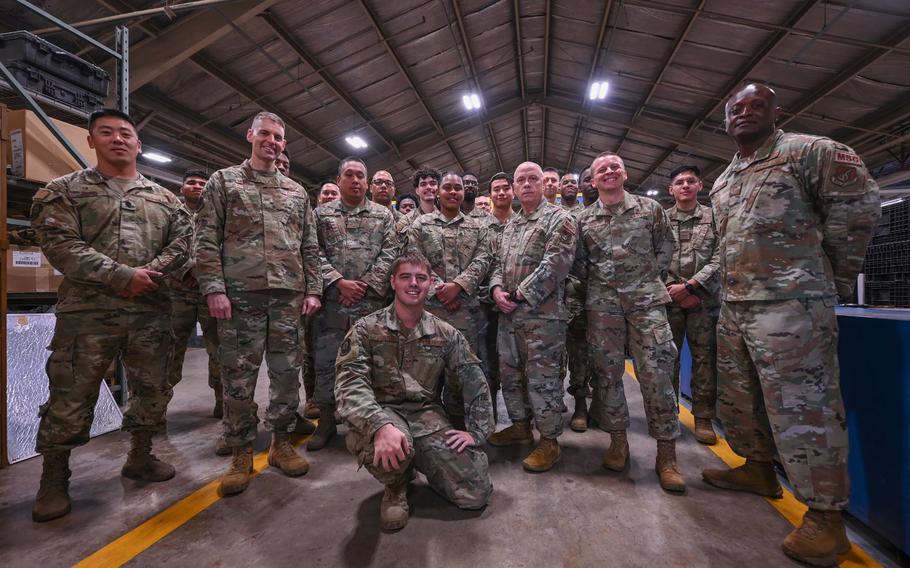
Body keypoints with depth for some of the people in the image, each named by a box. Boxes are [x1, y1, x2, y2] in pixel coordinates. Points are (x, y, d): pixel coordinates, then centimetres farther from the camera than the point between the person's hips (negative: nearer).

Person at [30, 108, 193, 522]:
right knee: (69, 398, 2)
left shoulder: (163, 198, 14)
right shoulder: (64, 190, 6)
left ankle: (140, 457, 29)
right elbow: (59, 244, -7)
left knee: (151, 390, 10)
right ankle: (54, 479, 20)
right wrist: (121, 276, -17)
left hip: (151, 311, 3)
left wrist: (149, 274, -11)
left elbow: (182, 242, 5)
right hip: (87, 311, -2)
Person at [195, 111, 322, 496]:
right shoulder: (223, 181, 9)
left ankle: (282, 442, 22)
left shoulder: (297, 193, 17)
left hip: (289, 296, 3)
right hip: (240, 294, -2)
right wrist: (213, 288, -10)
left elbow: (310, 247, 14)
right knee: (238, 377, 3)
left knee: (287, 373, 7)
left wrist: (313, 289, 4)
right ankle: (240, 453, 18)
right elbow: (206, 240, 0)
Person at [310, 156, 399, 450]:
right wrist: (339, 282, -11)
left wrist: (366, 284, -10)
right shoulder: (321, 213, 10)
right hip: (332, 302, 1)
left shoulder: (383, 214, 10)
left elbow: (389, 253, 1)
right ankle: (326, 420, 22)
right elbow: (315, 252, 1)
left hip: (372, 302, 0)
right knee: (325, 362, 5)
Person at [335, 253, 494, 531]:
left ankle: (421, 464, 22)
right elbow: (350, 385, -19)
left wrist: (476, 431, -2)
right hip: (381, 414, -2)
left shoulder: (445, 334, 5)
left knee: (477, 494, -10)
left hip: (427, 417, 3)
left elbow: (475, 383, 8)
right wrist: (381, 426, -36)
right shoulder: (367, 329, -5)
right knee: (388, 444, -39)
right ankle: (396, 486, 1)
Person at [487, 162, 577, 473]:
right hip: (508, 313, 8)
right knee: (510, 372, 16)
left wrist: (521, 295, -15)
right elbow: (498, 262, 18)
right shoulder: (510, 225, 19)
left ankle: (549, 441, 15)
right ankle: (520, 425, 34)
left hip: (542, 313, -7)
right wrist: (497, 289, -3)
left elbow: (556, 264, -15)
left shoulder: (559, 218, -4)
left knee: (542, 377, 0)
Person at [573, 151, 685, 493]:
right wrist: (591, 289, 5)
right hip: (602, 303, 1)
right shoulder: (584, 219, 9)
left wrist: (653, 279, 3)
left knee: (656, 371, -6)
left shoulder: (650, 208, 8)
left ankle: (666, 454, 6)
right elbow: (578, 263, 12)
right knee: (607, 372, 4)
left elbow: (666, 246, 12)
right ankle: (618, 441, 19)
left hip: (646, 299, -1)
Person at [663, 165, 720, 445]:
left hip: (703, 298, 0)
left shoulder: (714, 217, 8)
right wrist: (673, 289, -7)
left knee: (705, 357, 2)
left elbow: (718, 259, 0)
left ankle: (703, 418, 13)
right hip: (669, 297, 0)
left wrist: (688, 286, -10)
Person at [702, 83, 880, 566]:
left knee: (803, 408, -4)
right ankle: (759, 469, 34)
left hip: (791, 306, -8)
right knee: (738, 399, 16)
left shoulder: (809, 151, -1)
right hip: (733, 308, 8)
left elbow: (857, 208, -5)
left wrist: (833, 277, 0)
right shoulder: (722, 183, 20)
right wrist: (723, 288, 17)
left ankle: (825, 516, 10)